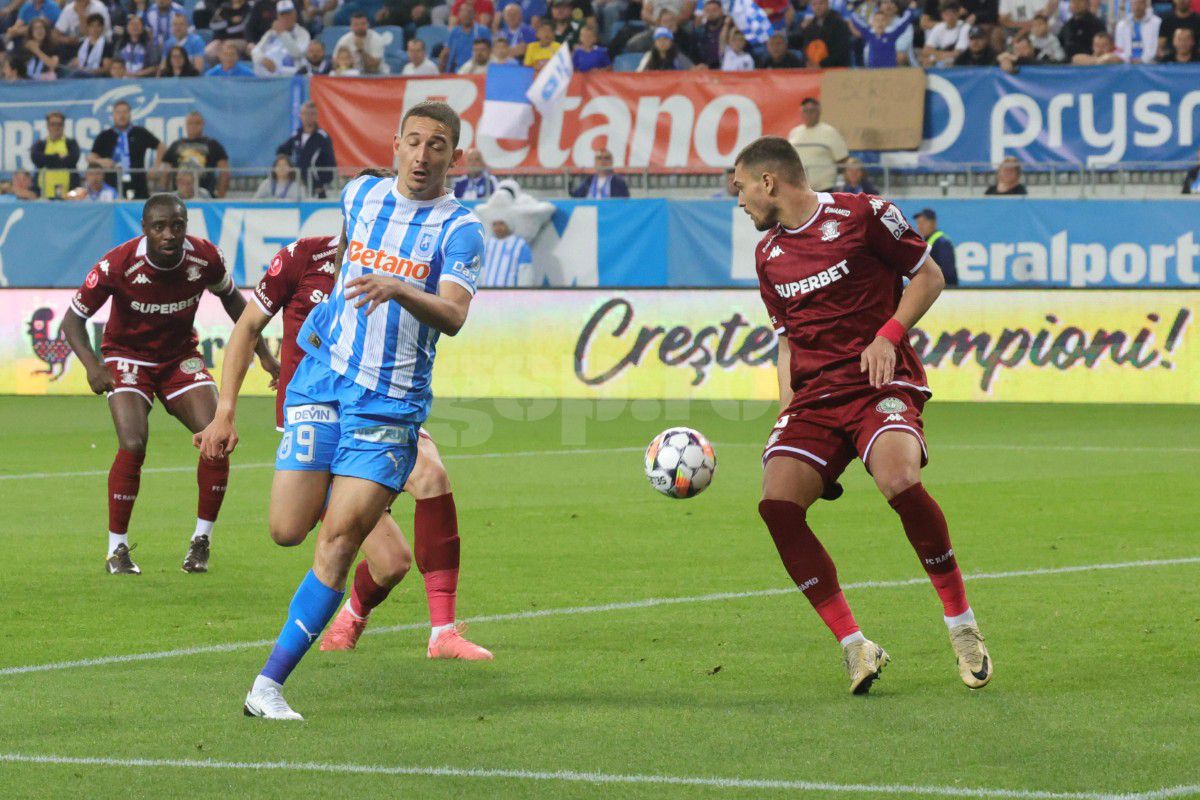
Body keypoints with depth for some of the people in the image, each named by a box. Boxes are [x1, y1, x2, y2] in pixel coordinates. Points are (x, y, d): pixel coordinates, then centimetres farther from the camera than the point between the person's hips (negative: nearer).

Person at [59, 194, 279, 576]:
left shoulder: (204, 258, -17)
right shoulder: (118, 265, -26)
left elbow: (231, 298, 6)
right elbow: (73, 319, -18)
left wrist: (263, 353, 5)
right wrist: (91, 365, -35)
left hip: (181, 355, 3)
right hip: (128, 356, -3)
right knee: (133, 445, -23)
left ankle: (201, 540, 4)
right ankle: (116, 550, -7)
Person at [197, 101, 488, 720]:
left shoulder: (460, 229, -5)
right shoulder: (361, 195, 9)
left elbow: (453, 316, -20)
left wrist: (397, 288, -38)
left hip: (391, 405, -4)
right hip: (322, 382, 4)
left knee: (337, 544, -13)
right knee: (287, 529, -6)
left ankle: (269, 684, -11)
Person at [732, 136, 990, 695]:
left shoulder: (861, 215, -1)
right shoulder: (768, 255, 17)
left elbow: (929, 276, 4)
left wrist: (888, 336, -9)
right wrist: (786, 406, 12)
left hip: (879, 382, -6)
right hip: (813, 392, 6)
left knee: (899, 481, -33)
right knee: (777, 502, -19)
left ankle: (962, 624, -14)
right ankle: (854, 647, -12)